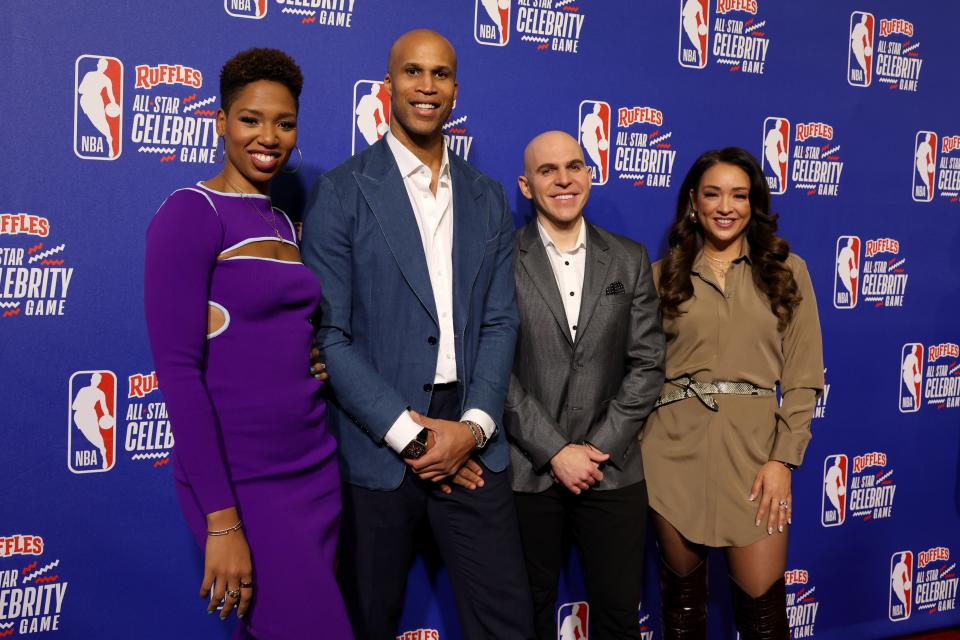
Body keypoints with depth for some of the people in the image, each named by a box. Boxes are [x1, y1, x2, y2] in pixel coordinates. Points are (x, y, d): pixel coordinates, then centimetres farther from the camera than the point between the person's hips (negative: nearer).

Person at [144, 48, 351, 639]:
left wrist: (324, 359, 2)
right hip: (243, 484, -7)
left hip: (314, 470, 7)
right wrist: (221, 521, -19)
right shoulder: (191, 212, -11)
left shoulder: (282, 222, 12)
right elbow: (178, 369, -17)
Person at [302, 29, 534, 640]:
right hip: (376, 446, -3)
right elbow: (327, 332, -8)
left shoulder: (489, 199, 10)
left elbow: (500, 322, 6)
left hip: (471, 445, 3)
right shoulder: (344, 192, -3)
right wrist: (407, 431, -13)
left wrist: (474, 426, -8)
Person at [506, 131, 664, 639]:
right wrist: (554, 452, -12)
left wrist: (599, 447, -7)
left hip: (611, 469, 2)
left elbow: (647, 364, 3)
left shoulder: (630, 259, 7)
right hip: (526, 470, -2)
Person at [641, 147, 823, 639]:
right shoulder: (663, 274, 6)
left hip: (752, 444, 0)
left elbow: (803, 377, 3)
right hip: (674, 445, 1)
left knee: (761, 598, 2)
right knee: (682, 590, 11)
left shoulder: (787, 270, 5)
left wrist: (783, 459, -5)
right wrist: (636, 447, -3)